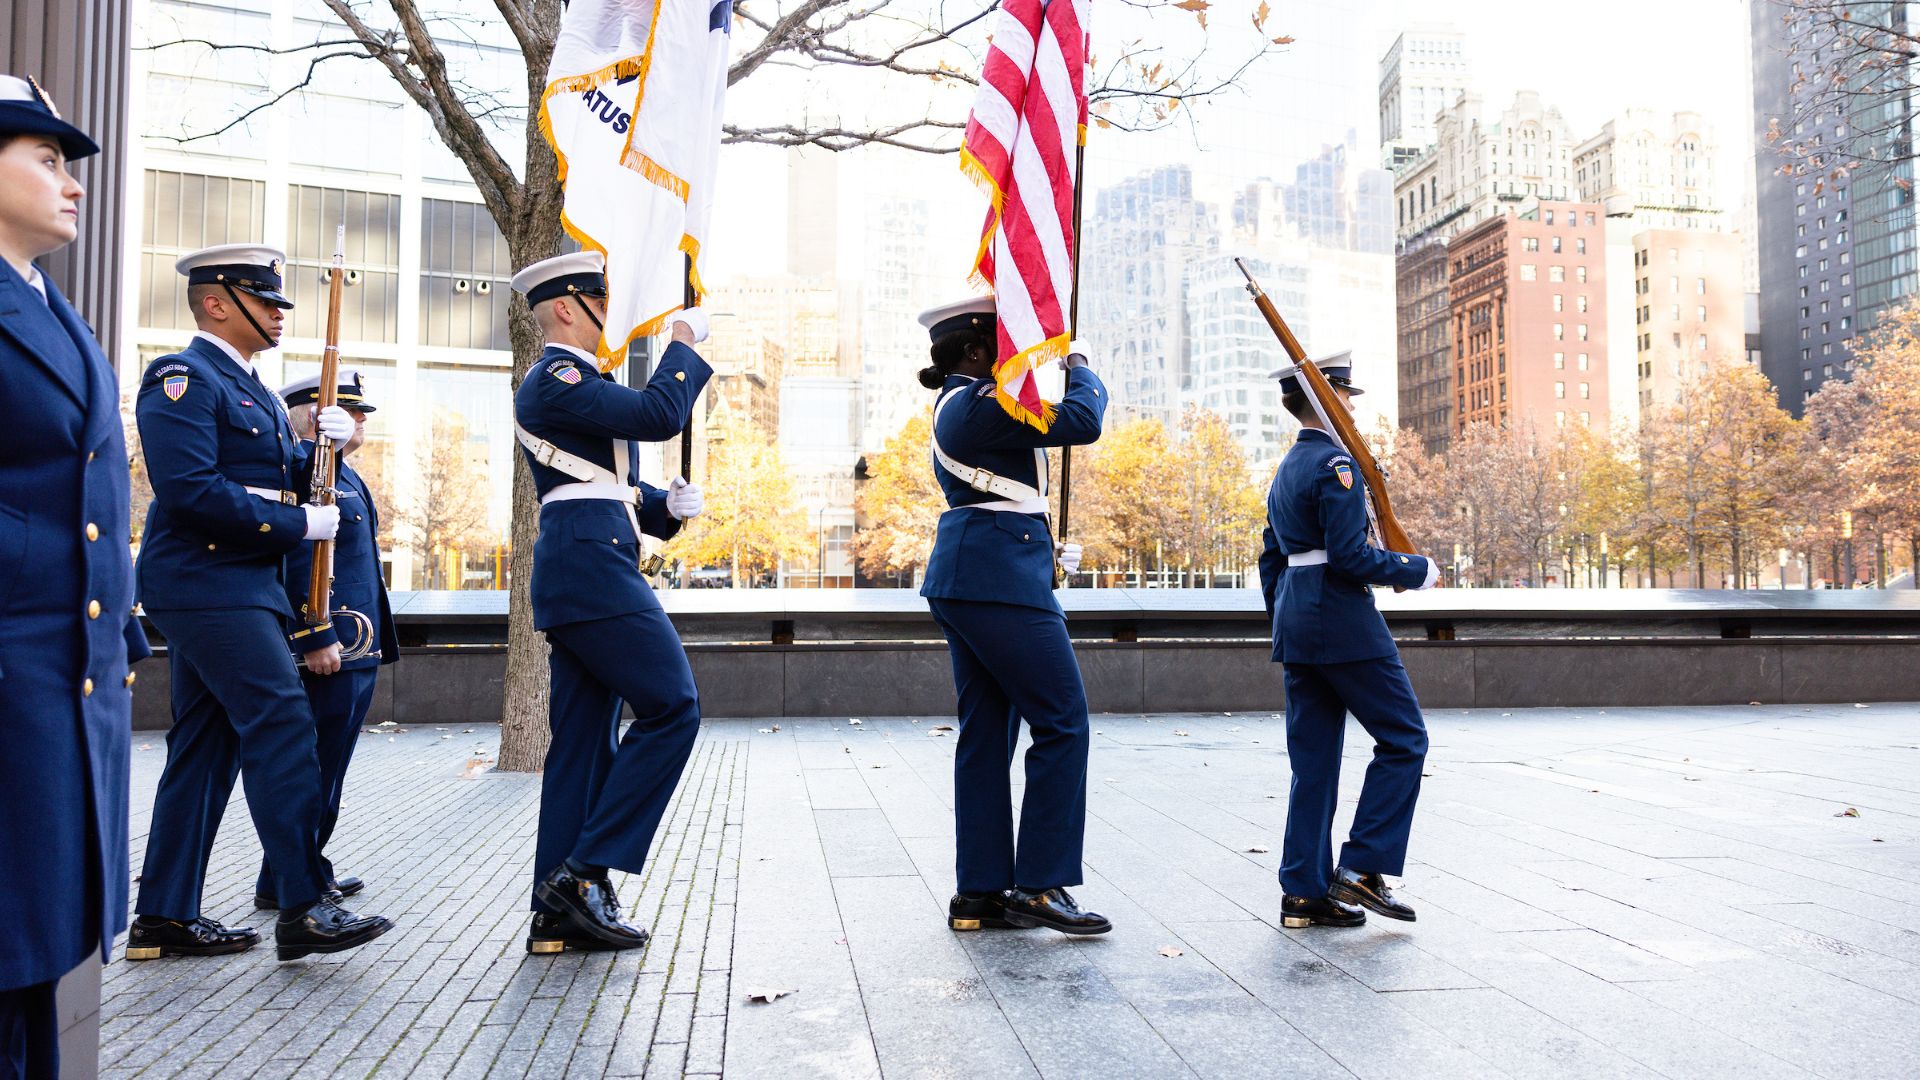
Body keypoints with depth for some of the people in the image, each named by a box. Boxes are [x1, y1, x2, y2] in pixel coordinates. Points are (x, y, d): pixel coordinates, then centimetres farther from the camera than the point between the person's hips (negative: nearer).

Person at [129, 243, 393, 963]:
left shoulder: (251, 390, 21)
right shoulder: (184, 378, -9)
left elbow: (277, 478, 21)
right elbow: (190, 489, -21)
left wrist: (325, 445, 1)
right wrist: (301, 524, -16)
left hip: (242, 588, 10)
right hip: (208, 584, -10)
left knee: (208, 743, 10)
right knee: (283, 724, -14)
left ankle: (167, 916, 16)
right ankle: (305, 905, -12)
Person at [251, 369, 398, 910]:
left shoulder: (345, 474, 19)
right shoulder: (303, 466, -13)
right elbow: (295, 557, -21)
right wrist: (315, 638, -24)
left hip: (357, 649, 10)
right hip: (327, 651, -10)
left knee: (327, 767, 17)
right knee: (315, 768, -3)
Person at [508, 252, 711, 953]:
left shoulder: (580, 383, 25)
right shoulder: (554, 379, -8)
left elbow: (616, 488, 26)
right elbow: (660, 416, -20)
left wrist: (666, 504, 6)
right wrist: (685, 342, -5)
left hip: (580, 572, 11)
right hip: (592, 565, -11)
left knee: (584, 739, 8)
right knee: (672, 710, -10)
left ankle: (560, 912, 11)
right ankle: (584, 871, -8)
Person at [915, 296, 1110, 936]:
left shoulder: (956, 407, 19)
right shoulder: (979, 406, -13)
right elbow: (1082, 422, -14)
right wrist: (1081, 368, 2)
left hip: (964, 579, 10)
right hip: (999, 579, -10)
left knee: (986, 734, 10)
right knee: (1062, 721, -5)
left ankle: (980, 892, 13)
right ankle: (1040, 886, -2)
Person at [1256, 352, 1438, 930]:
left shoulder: (1285, 470, 17)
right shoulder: (1334, 464, -12)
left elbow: (1271, 559, 20)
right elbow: (1350, 554, -19)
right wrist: (1419, 570, -6)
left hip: (1296, 623, 9)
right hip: (1344, 624, -9)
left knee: (1313, 758, 9)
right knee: (1404, 738, 2)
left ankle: (1304, 891, 11)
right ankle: (1363, 867, 0)